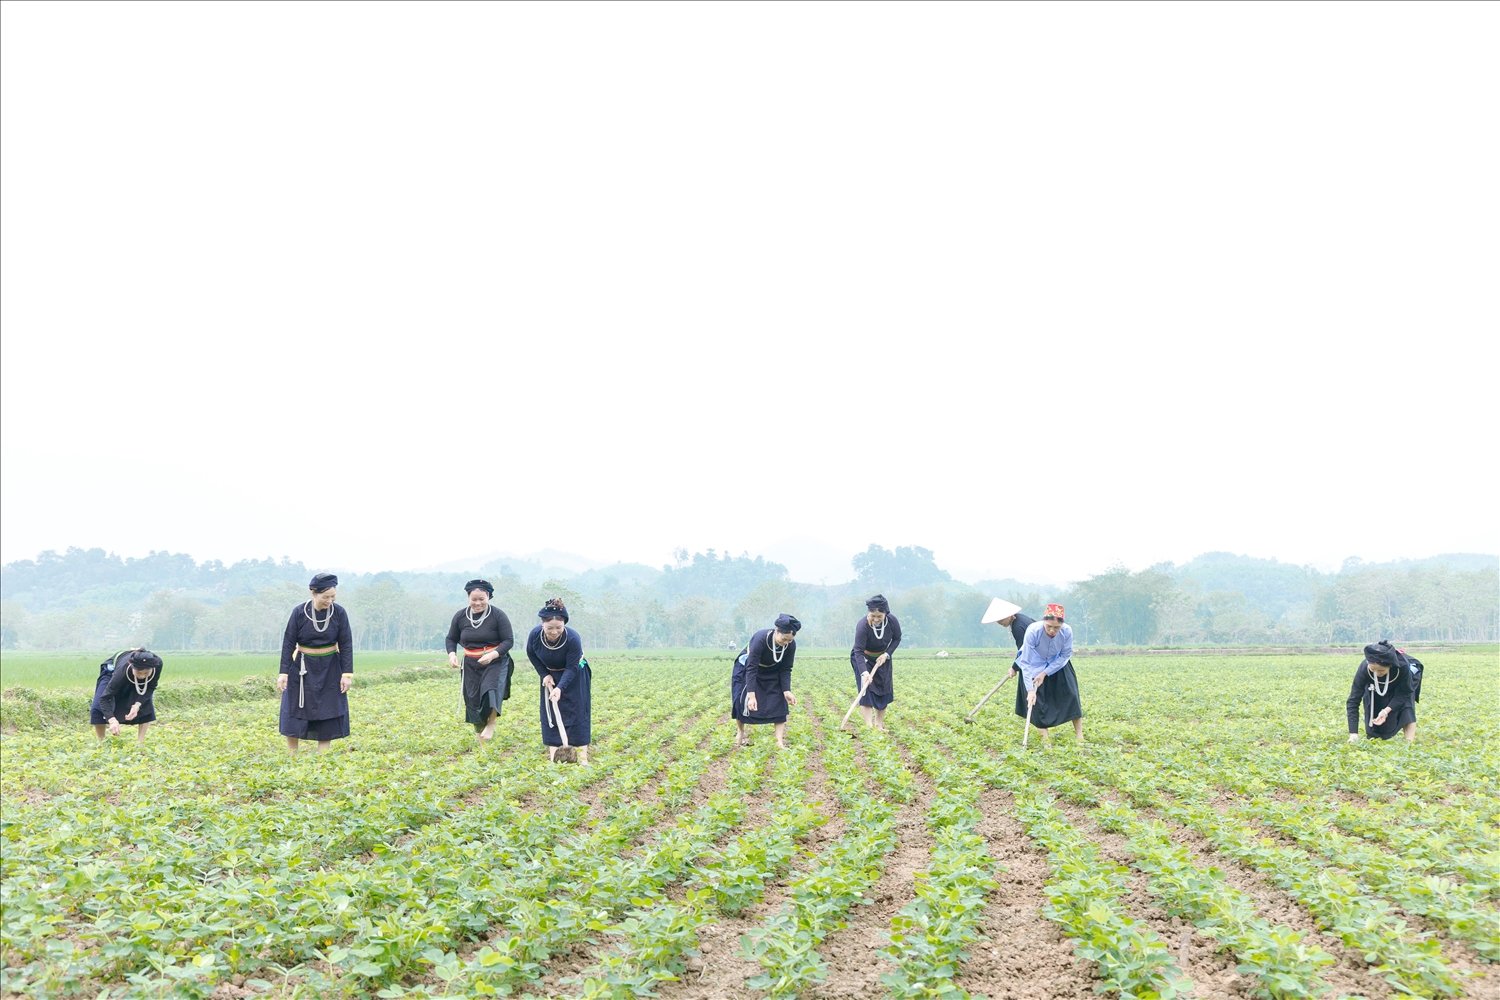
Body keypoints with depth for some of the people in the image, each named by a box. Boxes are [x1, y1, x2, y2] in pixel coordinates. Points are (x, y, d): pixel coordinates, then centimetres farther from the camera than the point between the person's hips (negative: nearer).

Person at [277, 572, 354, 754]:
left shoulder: (339, 613, -9)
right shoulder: (299, 612, -12)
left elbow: (346, 645, -5)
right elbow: (288, 643, -7)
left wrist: (347, 674, -10)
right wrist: (283, 673, -11)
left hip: (330, 670, 1)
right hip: (303, 669, -1)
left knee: (327, 713, 2)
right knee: (295, 714, 1)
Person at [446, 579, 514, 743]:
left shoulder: (498, 615, -11)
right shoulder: (460, 616, 0)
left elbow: (509, 641, -10)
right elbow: (451, 638, 12)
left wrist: (492, 655, -25)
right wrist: (452, 654, -8)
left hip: (496, 662, -4)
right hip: (471, 665, 4)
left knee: (491, 691, -28)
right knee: (474, 701, 5)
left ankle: (491, 724, -3)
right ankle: (481, 742, 18)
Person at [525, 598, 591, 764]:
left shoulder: (573, 638, -35)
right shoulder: (535, 635, -26)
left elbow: (572, 668, -28)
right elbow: (531, 654, -3)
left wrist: (560, 688, -38)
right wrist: (544, 674, -9)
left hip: (574, 676, -3)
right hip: (551, 676, 3)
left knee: (577, 711, -6)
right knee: (550, 712, -2)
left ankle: (583, 754, -4)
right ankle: (553, 753, 0)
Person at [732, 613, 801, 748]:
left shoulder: (791, 645, -27)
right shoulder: (760, 639, -40)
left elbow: (786, 669, -15)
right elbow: (751, 668, -37)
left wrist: (786, 691, -27)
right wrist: (751, 695, -42)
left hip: (772, 672, 3)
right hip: (746, 667, -3)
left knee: (779, 702, -9)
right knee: (743, 701, -4)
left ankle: (780, 742, -9)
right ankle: (741, 732, 23)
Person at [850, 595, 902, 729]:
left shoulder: (892, 621, -23)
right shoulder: (862, 625, -35)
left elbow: (897, 639, -4)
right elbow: (859, 651, -34)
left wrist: (887, 654, -18)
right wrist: (864, 672, -45)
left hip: (882, 658, 4)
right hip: (863, 659, -4)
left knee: (883, 691, 3)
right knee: (866, 690, -16)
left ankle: (879, 725, 12)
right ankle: (869, 726, -20)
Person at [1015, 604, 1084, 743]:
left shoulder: (1067, 631, -30)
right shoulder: (1033, 631, -37)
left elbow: (1065, 656, -13)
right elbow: (1026, 662, -33)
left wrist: (1045, 673, -20)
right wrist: (1030, 689, -38)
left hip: (1057, 663, 2)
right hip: (1035, 664, -2)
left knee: (1070, 694, -6)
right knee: (1037, 699, -9)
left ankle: (1079, 735, 2)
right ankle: (1045, 736, -1)